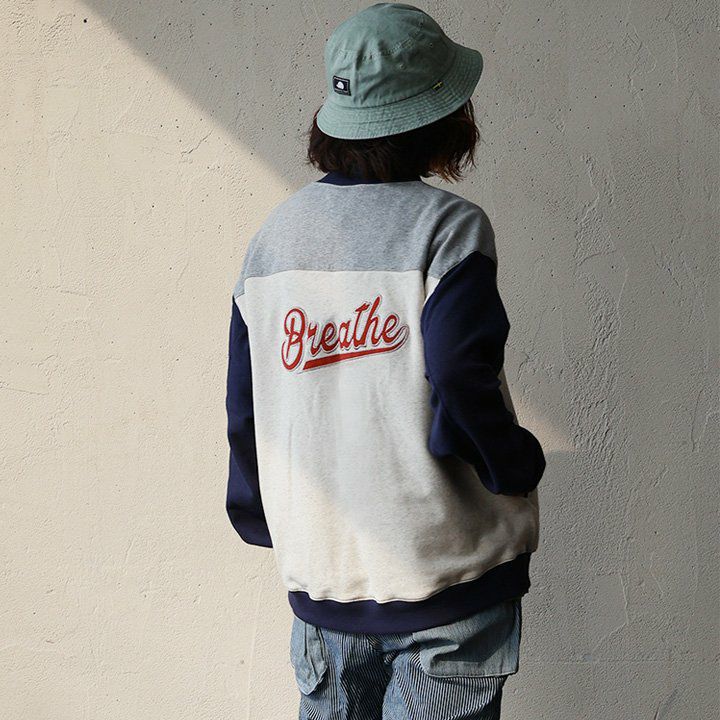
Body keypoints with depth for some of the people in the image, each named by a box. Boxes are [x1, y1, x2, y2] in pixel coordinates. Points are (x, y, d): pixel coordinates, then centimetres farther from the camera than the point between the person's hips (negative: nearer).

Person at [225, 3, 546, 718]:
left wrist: (266, 522, 19)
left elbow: (244, 408, 7)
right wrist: (521, 465, -2)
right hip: (447, 575, -5)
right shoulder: (449, 227, -14)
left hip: (319, 575, 5)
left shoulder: (273, 232, 3)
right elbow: (462, 389, -21)